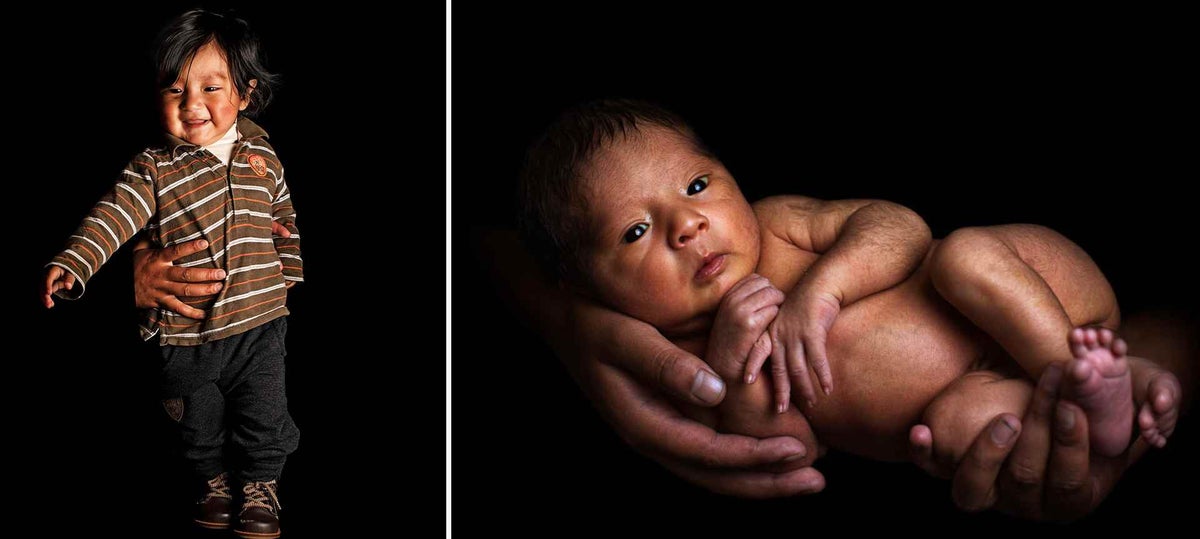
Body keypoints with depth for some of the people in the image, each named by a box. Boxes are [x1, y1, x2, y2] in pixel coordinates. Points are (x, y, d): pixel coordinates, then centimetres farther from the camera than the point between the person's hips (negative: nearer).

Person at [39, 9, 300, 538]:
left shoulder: (262, 157, 1)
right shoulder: (153, 169, -11)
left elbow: (284, 217, 16)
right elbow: (113, 217, -23)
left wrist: (289, 271, 14)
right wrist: (70, 263, -36)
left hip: (260, 322, 1)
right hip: (186, 334, -1)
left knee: (264, 419, 9)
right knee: (198, 423, 17)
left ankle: (261, 486, 33)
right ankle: (213, 481, 43)